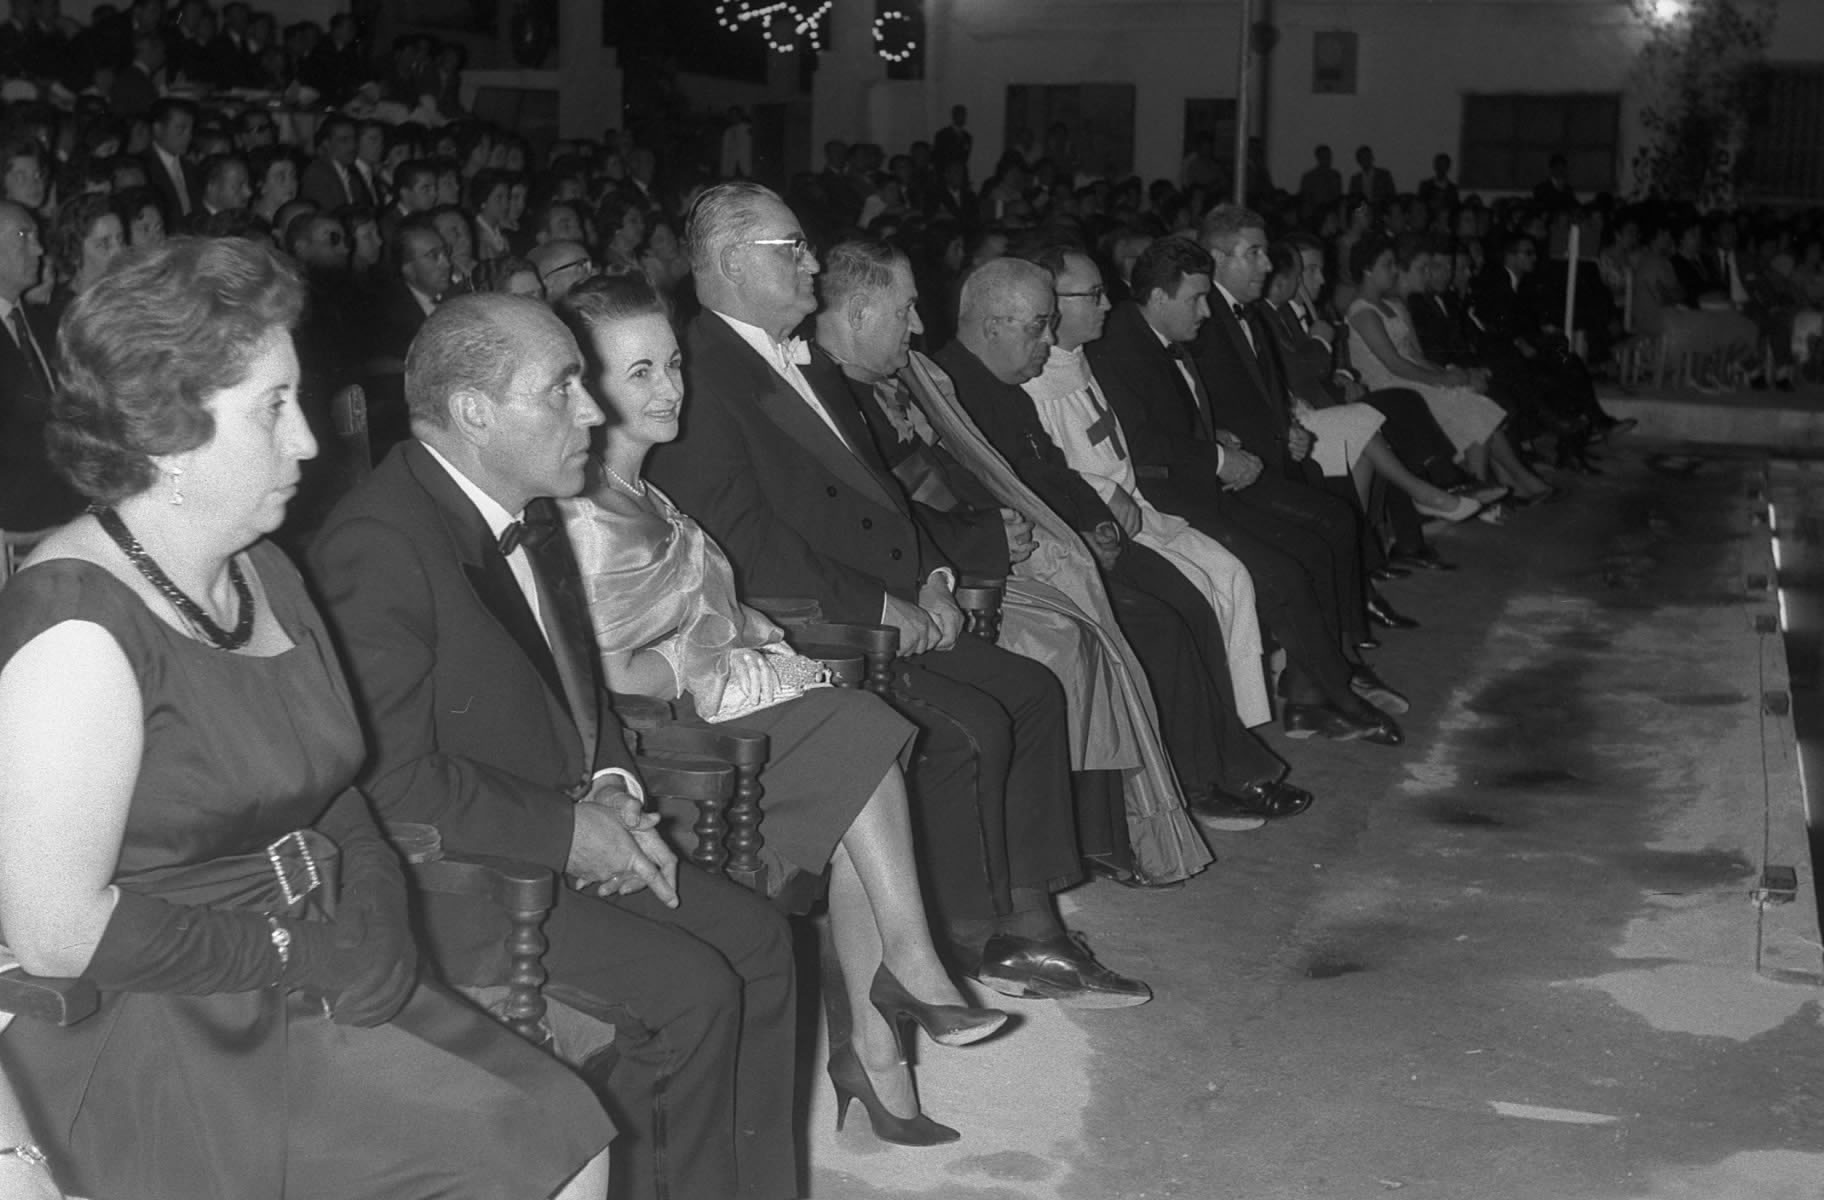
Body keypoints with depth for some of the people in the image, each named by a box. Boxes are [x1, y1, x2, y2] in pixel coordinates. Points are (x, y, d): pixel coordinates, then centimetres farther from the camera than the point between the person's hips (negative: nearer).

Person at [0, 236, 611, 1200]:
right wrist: (292, 951, -15)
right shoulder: (80, 623, -18)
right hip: (165, 1038, -8)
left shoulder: (262, 575, 11)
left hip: (308, 977, 8)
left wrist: (369, 912, -5)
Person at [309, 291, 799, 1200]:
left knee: (756, 943, 1)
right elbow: (390, 779, -24)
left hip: (561, 840, 9)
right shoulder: (379, 545, -22)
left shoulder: (525, 517, 7)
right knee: (686, 992, -19)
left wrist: (609, 785, 1)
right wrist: (565, 832, -19)